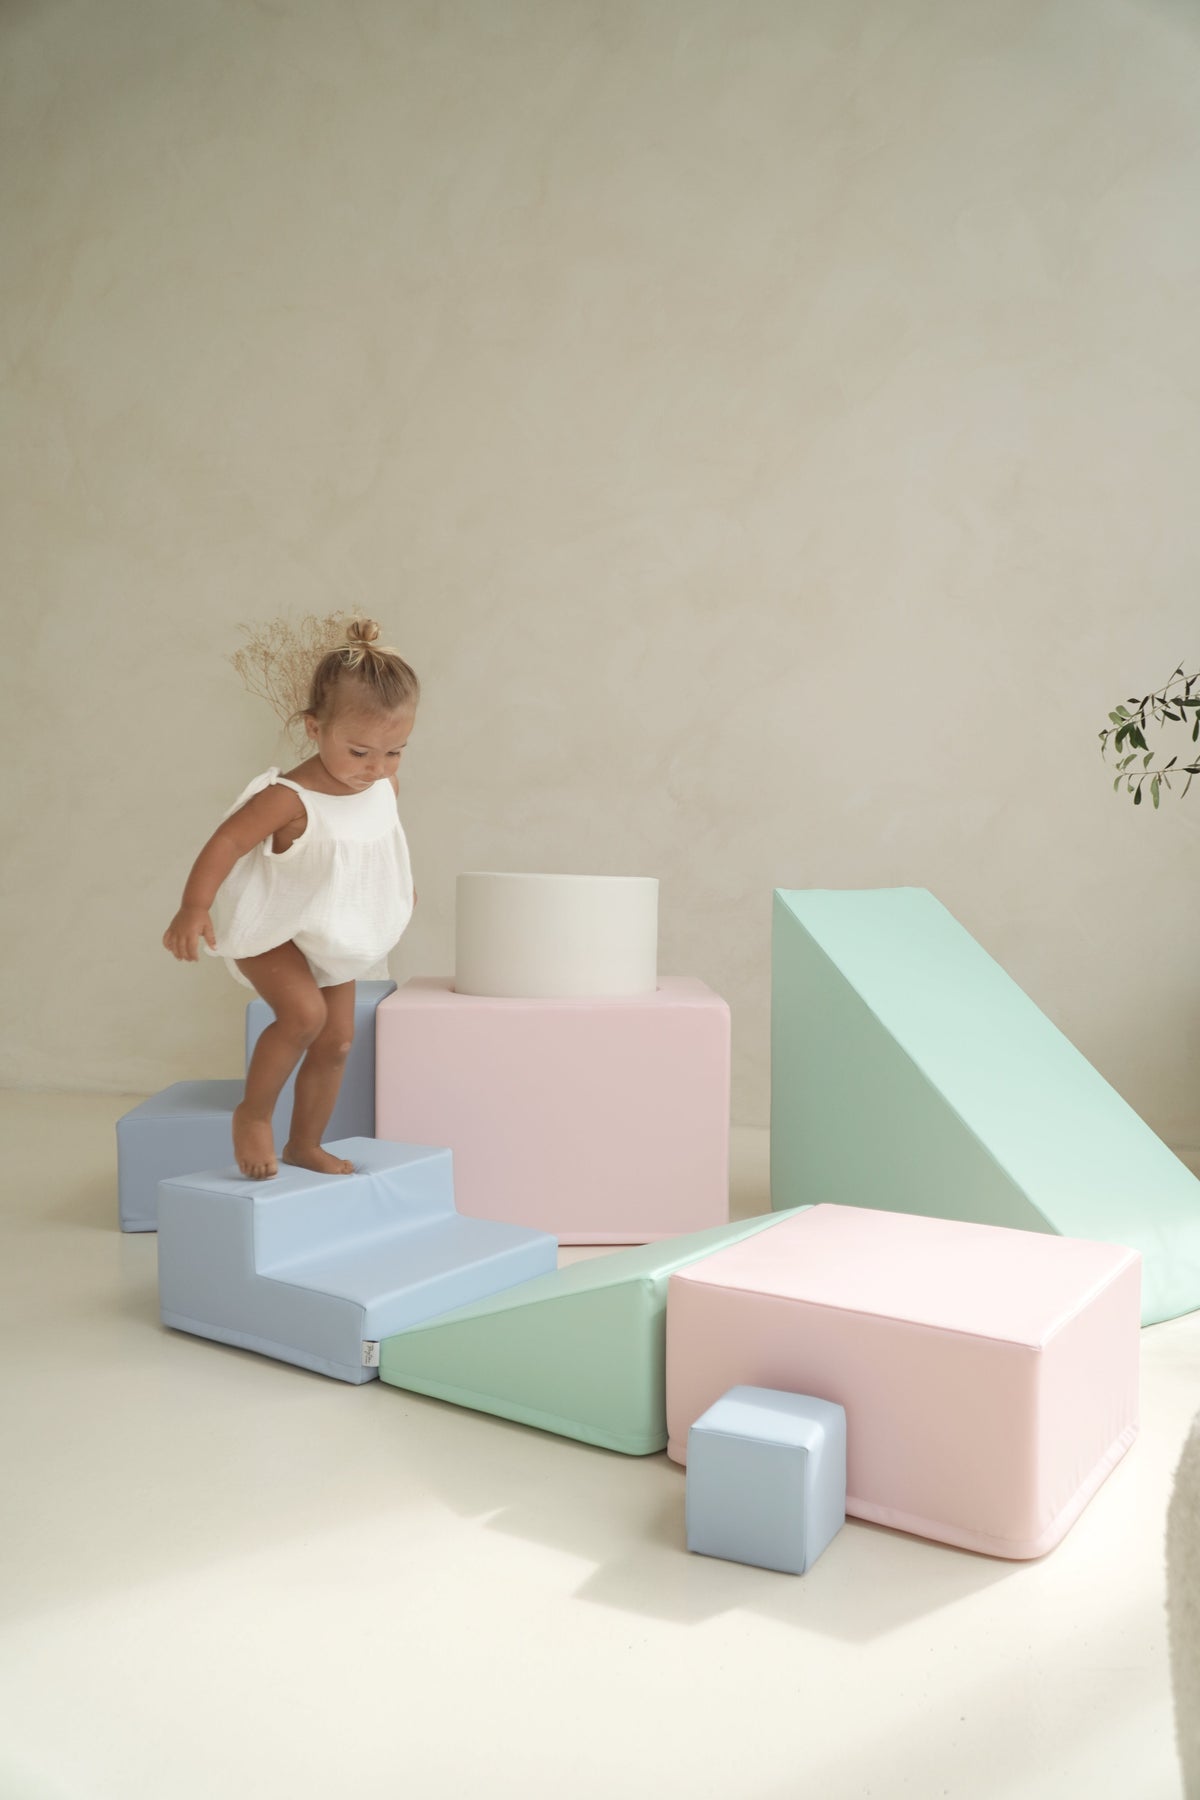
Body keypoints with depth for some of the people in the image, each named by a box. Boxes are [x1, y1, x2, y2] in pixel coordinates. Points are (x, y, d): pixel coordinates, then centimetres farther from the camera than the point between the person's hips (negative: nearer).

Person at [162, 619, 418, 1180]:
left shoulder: (386, 785, -10)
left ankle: (304, 1145, 28)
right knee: (304, 1012, -28)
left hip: (332, 937, 7)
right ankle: (253, 1113, -5)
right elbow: (226, 843, -30)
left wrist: (400, 882, 26)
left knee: (336, 1042, 10)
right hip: (270, 931, -7)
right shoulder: (289, 798, -32)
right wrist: (194, 908, -40)